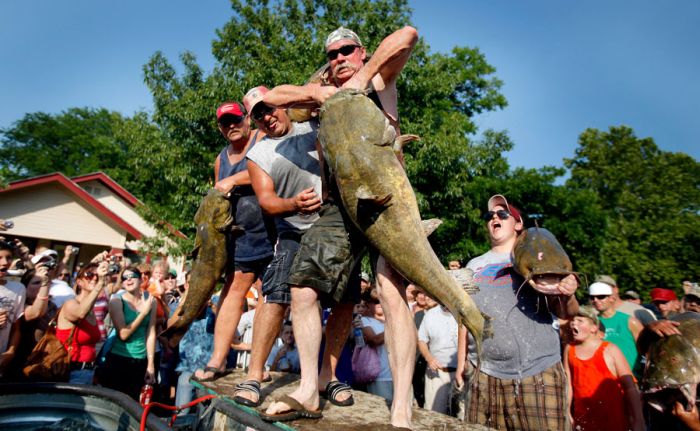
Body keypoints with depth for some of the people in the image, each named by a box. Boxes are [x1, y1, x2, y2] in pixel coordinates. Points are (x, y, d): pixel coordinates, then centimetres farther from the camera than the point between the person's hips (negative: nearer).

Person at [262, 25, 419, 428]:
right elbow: (273, 97, 19)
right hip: (339, 206, 5)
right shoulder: (326, 92, 22)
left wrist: (364, 76, -8)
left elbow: (408, 35, -4)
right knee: (303, 289, -2)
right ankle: (310, 390, 12)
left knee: (391, 290, -22)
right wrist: (313, 92, 3)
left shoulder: (380, 80, 12)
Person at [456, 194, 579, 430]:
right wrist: (461, 360, 10)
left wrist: (568, 295, -22)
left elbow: (565, 314, 0)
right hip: (484, 376, 3)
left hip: (538, 373, -2)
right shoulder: (474, 265, 14)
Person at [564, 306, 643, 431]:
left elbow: (630, 387, -8)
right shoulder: (569, 349, 3)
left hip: (612, 419, -3)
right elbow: (568, 384, 4)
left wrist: (638, 421, -12)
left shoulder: (610, 350, -7)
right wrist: (567, 413, 3)